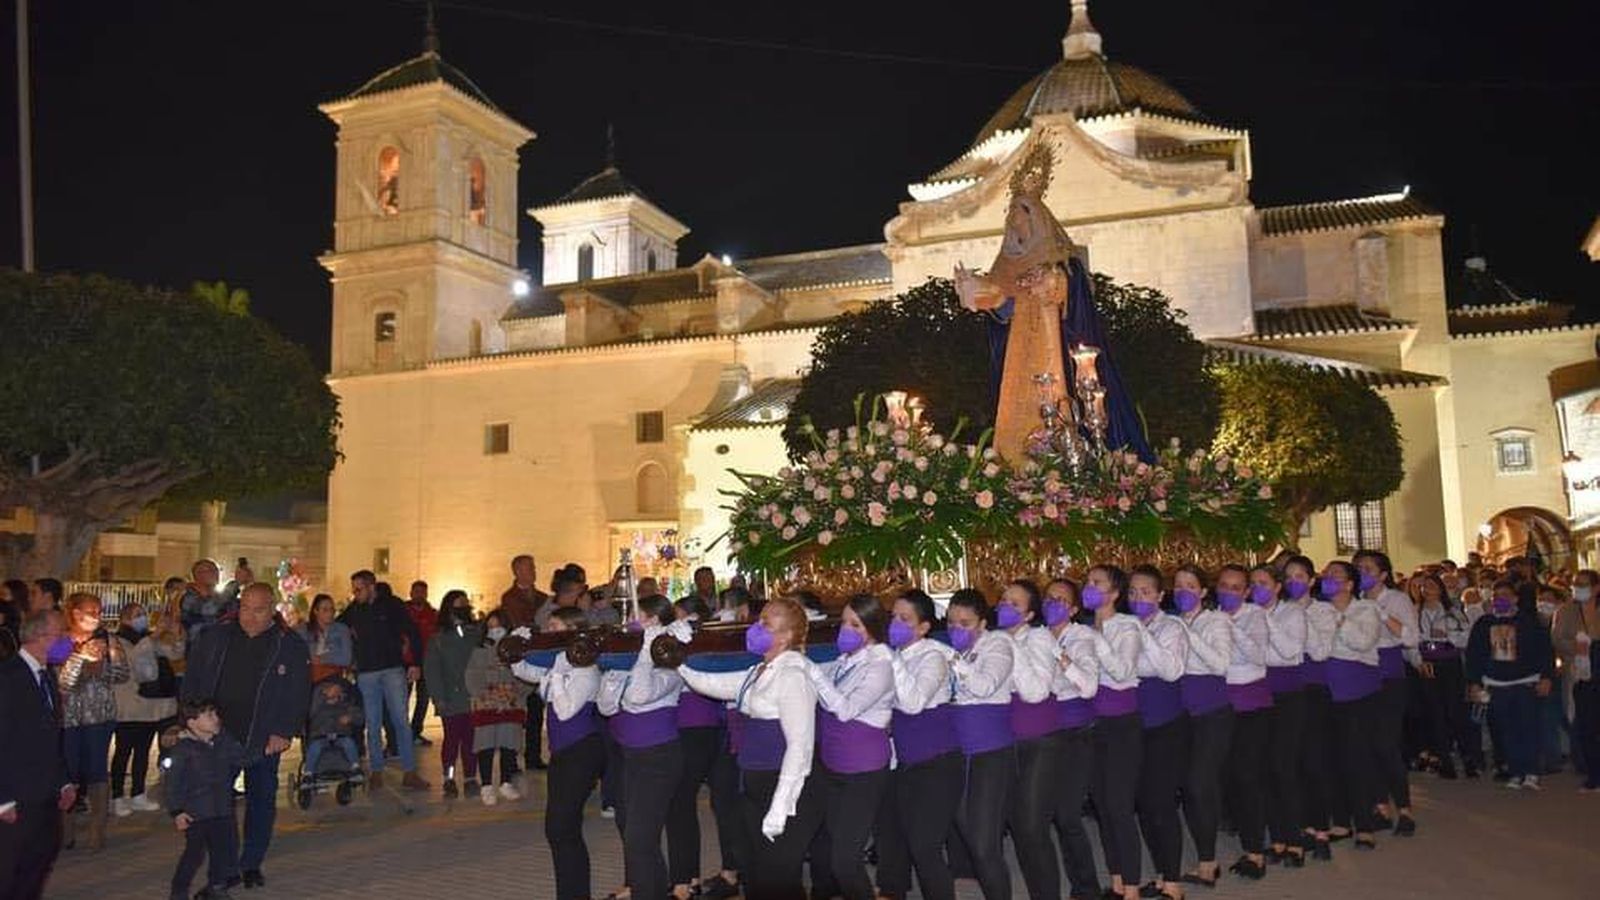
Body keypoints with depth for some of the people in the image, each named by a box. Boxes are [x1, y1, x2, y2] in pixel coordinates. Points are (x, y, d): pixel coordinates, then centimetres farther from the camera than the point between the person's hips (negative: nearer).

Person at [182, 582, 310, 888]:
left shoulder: (291, 648, -3)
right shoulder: (214, 639, 3)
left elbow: (298, 695, -2)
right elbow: (191, 682, 8)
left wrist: (284, 733, -11)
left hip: (264, 741, -1)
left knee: (261, 802, 7)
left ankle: (252, 864, 22)